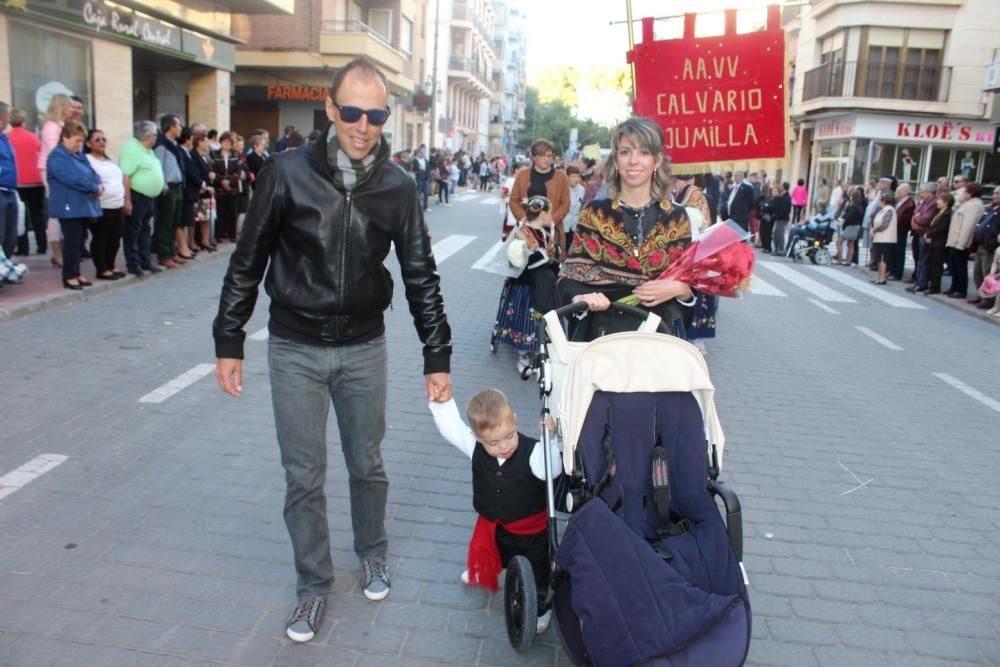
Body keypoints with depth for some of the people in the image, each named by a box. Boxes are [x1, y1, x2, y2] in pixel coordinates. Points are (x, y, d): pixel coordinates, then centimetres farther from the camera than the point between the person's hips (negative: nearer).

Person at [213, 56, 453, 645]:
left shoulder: (398, 187, -5)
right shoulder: (289, 172, -10)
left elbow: (421, 277, 0)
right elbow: (248, 261, -2)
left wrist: (438, 358, -1)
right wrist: (229, 341, -1)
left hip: (364, 348, 1)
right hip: (295, 349, -1)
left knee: (367, 465, 14)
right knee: (304, 476, 6)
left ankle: (373, 552, 41)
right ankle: (315, 584, 26)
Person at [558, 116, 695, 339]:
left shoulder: (676, 218, 5)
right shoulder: (595, 213, 2)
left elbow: (692, 284, 9)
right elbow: (569, 277, -1)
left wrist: (680, 289, -13)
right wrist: (581, 297, -22)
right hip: (603, 332, -1)